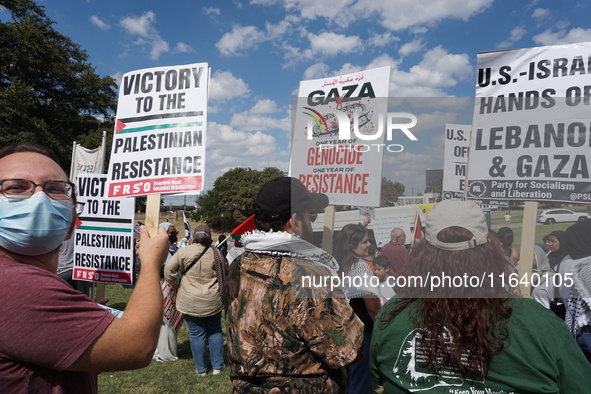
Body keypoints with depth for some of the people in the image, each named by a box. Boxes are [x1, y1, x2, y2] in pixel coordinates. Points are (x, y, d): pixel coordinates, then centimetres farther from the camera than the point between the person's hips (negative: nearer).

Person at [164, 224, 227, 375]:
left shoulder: (184, 252, -10)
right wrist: (222, 292, 19)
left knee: (197, 334, 10)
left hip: (190, 302, -1)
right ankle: (217, 366, 24)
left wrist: (174, 283, 9)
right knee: (215, 331, 17)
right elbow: (225, 273, 3)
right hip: (213, 301, 1)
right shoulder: (216, 253, -6)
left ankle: (201, 369, 21)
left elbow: (169, 269, -8)